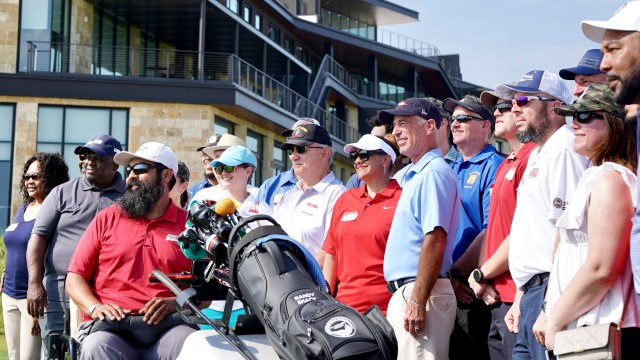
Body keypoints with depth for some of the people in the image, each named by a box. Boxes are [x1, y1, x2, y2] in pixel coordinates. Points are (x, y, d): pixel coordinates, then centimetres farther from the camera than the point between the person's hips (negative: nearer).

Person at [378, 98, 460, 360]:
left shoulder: (433, 173, -12)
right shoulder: (415, 175, 19)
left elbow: (435, 240, -21)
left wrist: (417, 302, -24)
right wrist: (405, 298, 19)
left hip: (420, 292, -10)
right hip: (403, 293, 10)